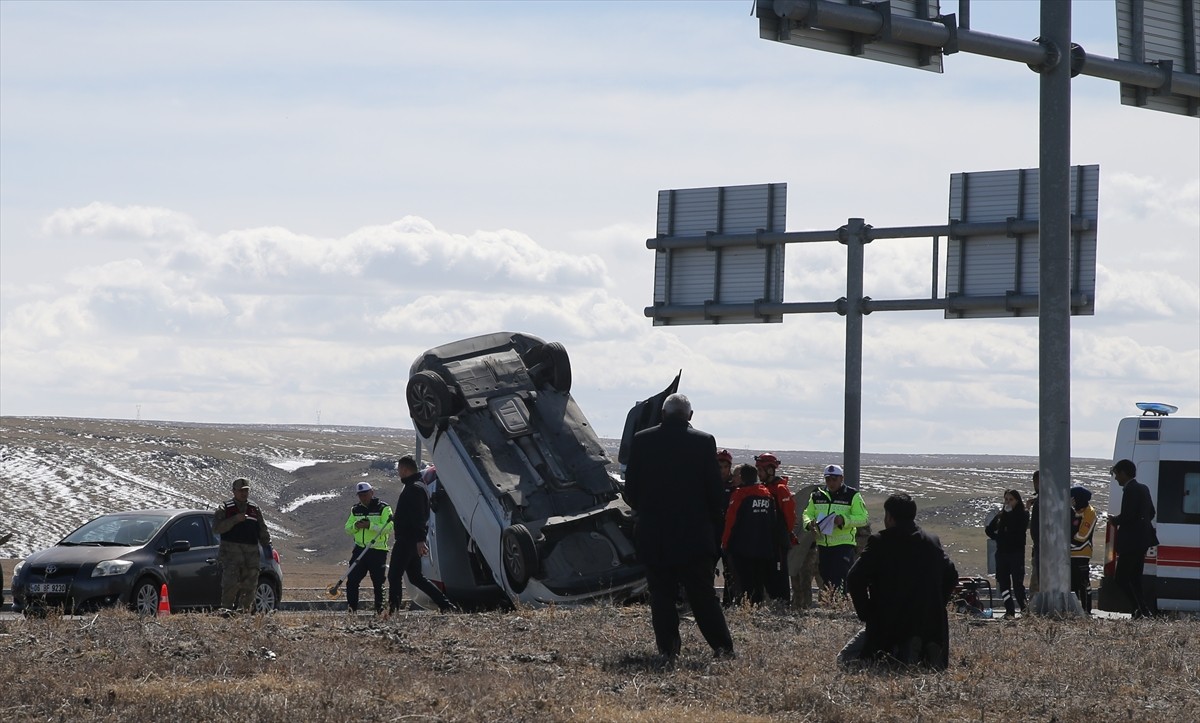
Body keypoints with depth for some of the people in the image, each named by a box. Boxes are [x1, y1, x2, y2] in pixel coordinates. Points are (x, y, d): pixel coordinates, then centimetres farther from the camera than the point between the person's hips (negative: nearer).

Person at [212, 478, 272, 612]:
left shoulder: (255, 510, 18)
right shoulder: (225, 509, 5)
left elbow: (263, 531, 21)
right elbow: (216, 528, -8)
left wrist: (267, 545, 7)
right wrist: (235, 519, -16)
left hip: (251, 554, 4)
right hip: (231, 552, -4)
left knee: (248, 586, 3)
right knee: (230, 584, -15)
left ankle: (244, 610, 10)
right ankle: (226, 609, -12)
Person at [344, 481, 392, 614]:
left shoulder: (383, 508, -3)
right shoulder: (356, 510, 14)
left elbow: (388, 527, -15)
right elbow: (347, 528, 12)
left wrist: (370, 525, -24)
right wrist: (355, 526, -10)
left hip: (378, 551, -4)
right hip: (360, 550, 4)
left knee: (378, 582, 0)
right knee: (352, 580, -4)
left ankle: (380, 609, 11)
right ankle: (351, 608, 1)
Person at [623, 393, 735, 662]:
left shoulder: (641, 441, -2)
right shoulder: (704, 442, -5)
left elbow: (630, 491, 2)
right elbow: (715, 491, -3)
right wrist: (715, 522, 12)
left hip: (653, 536, 0)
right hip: (695, 536, 0)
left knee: (661, 594, 6)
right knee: (703, 594, 7)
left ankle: (668, 650, 1)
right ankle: (722, 647, 6)